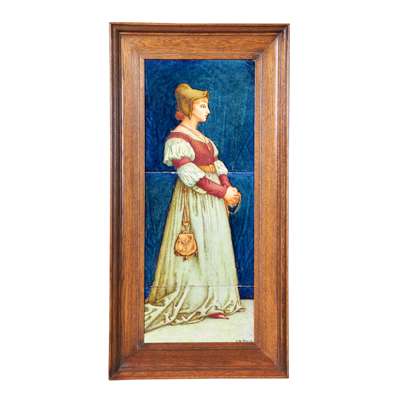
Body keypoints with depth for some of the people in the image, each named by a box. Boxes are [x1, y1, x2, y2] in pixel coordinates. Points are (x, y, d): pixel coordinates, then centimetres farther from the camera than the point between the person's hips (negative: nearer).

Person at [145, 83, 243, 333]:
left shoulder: (201, 137, 16)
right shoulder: (177, 138, -11)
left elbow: (217, 165, 11)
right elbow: (190, 175, -20)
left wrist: (228, 187, -7)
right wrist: (223, 192, -18)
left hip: (214, 200, 9)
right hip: (194, 201, -9)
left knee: (214, 248, 11)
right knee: (197, 249, -2)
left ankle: (214, 300, 21)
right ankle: (198, 302, 9)